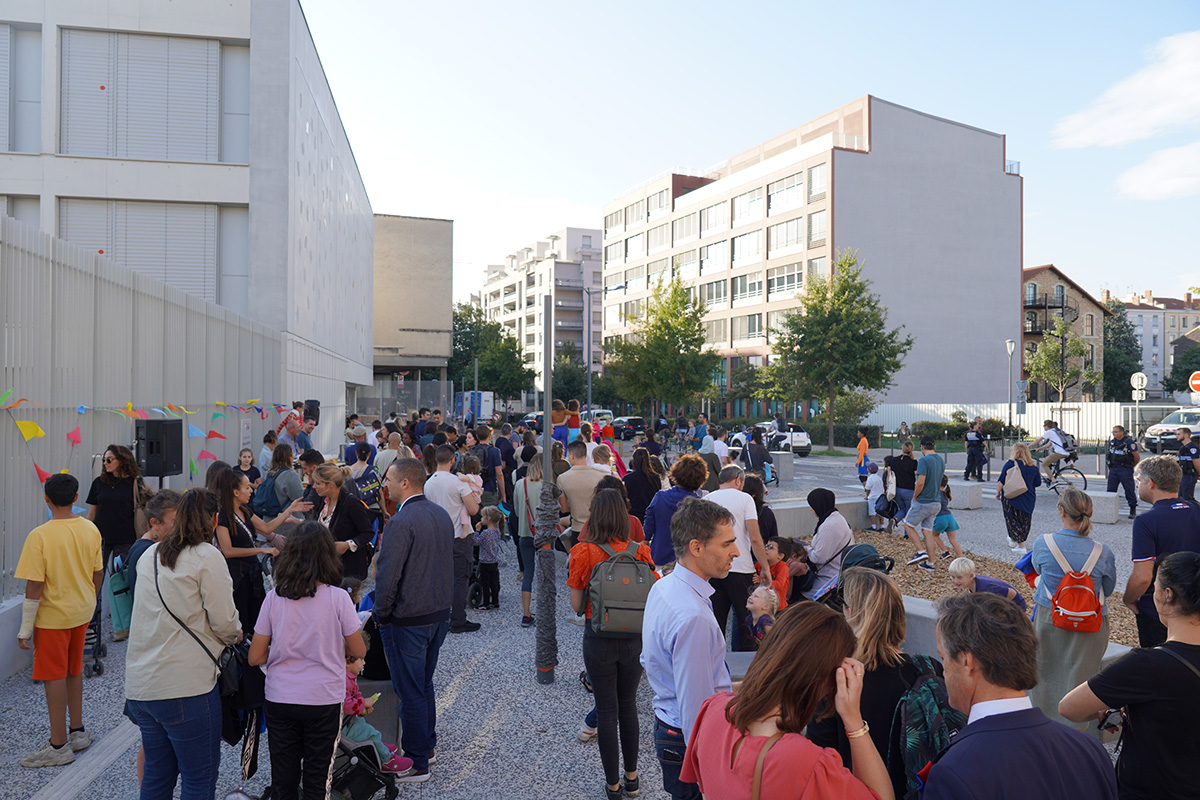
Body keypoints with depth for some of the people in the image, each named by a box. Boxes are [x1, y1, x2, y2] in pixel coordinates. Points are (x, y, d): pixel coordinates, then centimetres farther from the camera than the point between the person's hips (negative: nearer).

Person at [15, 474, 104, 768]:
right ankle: (78, 733, 31)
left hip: (53, 616, -6)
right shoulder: (91, 530, -3)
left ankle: (59, 746, 14)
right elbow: (98, 573, 5)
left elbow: (35, 586, -19)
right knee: (74, 671, 20)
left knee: (54, 677, 5)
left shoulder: (39, 536, -20)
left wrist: (25, 629, -11)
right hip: (81, 612, 6)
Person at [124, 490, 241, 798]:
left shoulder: (148, 556, 11)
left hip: (139, 684, 7)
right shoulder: (207, 556, -10)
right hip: (185, 686, -7)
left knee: (156, 774, 19)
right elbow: (224, 622, -10)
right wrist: (235, 636, 12)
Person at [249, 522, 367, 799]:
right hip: (323, 700, -2)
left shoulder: (274, 598, -7)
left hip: (279, 700, 2)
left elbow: (255, 657, -2)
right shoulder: (338, 598, -12)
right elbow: (359, 650, -2)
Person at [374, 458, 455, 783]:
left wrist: (381, 614, -7)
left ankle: (416, 764, 13)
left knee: (410, 692, 3)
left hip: (407, 621, -8)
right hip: (440, 613, 8)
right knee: (425, 684, 22)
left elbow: (387, 576, -21)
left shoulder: (401, 522, -21)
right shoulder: (442, 514, 5)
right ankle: (427, 744, 34)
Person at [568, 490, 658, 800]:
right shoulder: (639, 551, -7)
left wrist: (572, 568, 4)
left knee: (606, 710, 10)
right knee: (628, 706, 20)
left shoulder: (583, 552, -13)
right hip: (634, 638, 3)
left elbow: (577, 605, -8)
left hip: (599, 639, -3)